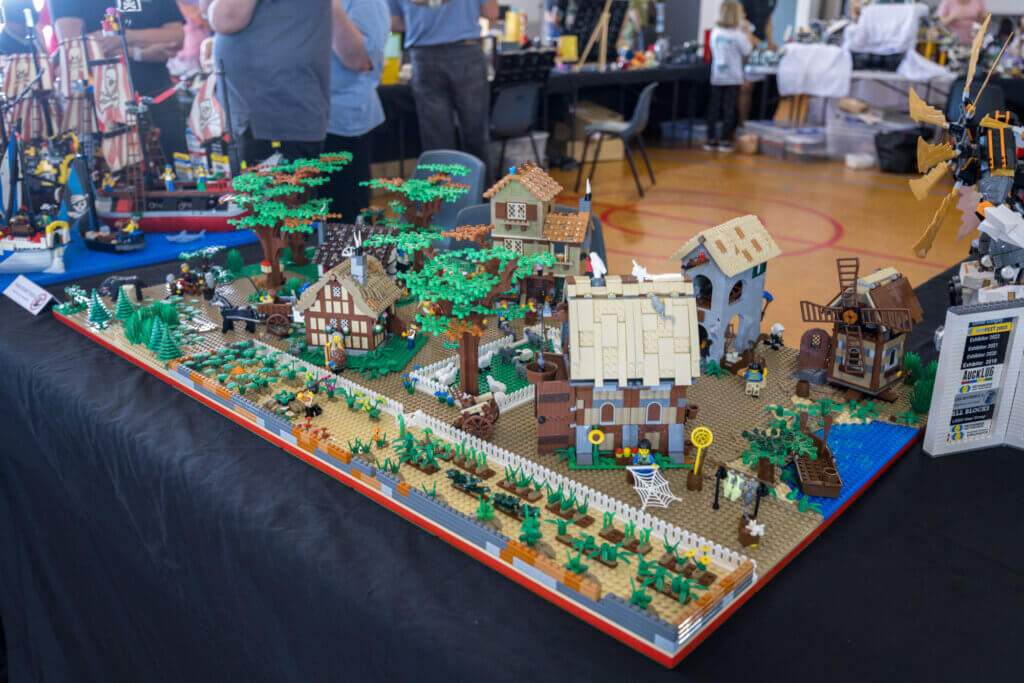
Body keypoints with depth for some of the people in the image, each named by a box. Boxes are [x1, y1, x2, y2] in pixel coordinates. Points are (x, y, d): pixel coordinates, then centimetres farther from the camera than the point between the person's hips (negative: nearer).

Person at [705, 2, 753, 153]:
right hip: (733, 78, -4)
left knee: (713, 107, 8)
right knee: (729, 109, 2)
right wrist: (747, 31, 6)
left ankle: (711, 139, 11)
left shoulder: (715, 32, 2)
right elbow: (747, 50, -3)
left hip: (716, 77, 4)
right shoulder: (738, 35, -12)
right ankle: (725, 140, 3)